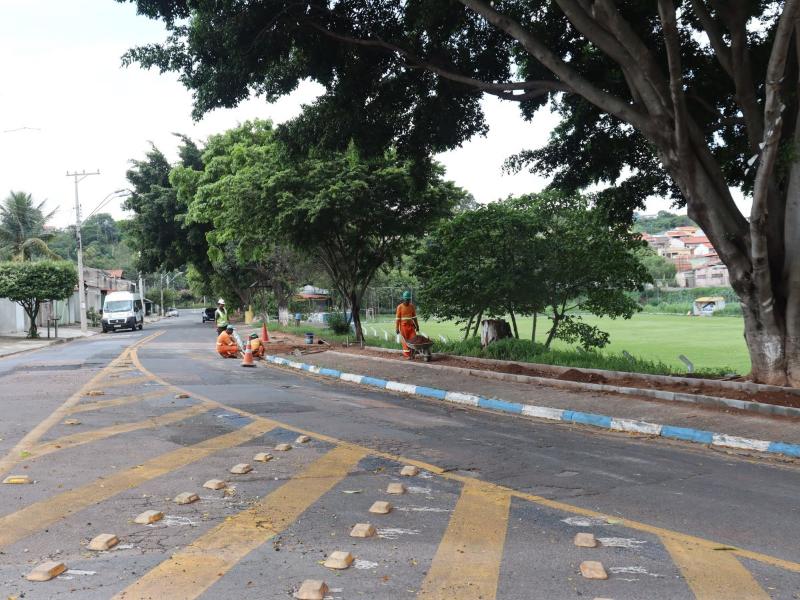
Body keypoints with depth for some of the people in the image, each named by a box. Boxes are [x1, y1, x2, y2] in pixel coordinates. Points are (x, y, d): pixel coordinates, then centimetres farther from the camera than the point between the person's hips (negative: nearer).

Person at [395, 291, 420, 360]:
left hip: (411, 326, 4)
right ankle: (407, 355, 8)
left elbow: (414, 317, 12)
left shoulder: (412, 306, 4)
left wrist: (417, 326, 12)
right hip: (403, 326, -4)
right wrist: (397, 328, -9)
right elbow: (397, 318, -7)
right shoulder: (400, 307, -7)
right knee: (405, 341, 1)